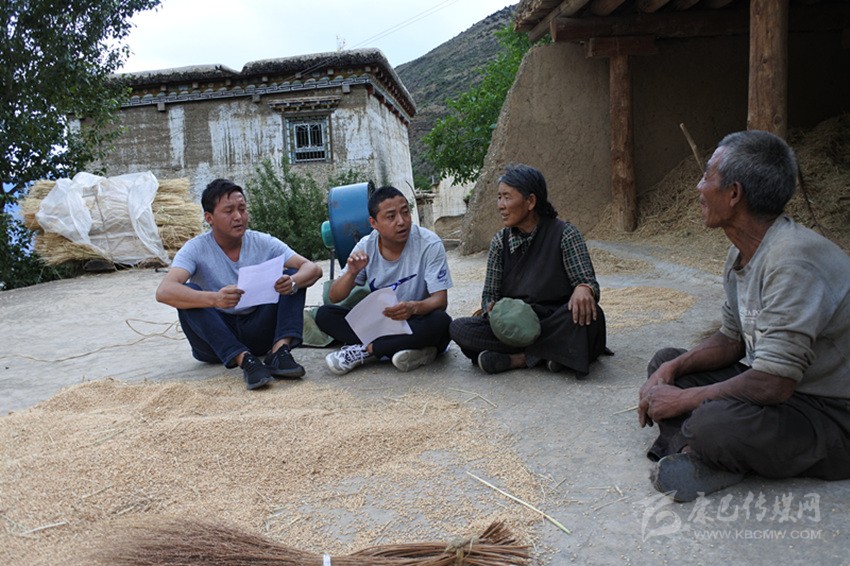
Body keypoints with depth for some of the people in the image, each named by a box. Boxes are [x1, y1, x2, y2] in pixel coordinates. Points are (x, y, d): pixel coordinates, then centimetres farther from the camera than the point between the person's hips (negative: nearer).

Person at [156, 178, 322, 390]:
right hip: (215, 340, -2)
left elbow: (313, 269, -11)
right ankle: (245, 361, -36)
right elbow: (164, 291, -28)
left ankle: (279, 352, -32)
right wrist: (214, 299, -46)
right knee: (188, 294, -28)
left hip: (257, 331, 2)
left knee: (294, 275, -13)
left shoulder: (264, 243, -3)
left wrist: (293, 282, -36)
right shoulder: (196, 249, -11)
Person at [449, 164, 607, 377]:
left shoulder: (564, 234, -5)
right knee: (459, 328, -20)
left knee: (589, 313, -35)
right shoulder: (500, 241, 5)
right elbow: (490, 294, 6)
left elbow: (589, 282, -9)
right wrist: (492, 309, -19)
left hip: (556, 323, -3)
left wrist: (583, 289, -35)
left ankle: (515, 358, -22)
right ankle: (544, 353, -22)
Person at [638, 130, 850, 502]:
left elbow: (772, 385, -30)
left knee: (713, 425, -36)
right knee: (666, 361, 7)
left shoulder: (794, 260, -28)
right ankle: (698, 456, -13)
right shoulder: (742, 252, 3)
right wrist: (673, 369, -5)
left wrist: (682, 399, -18)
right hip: (780, 385, 10)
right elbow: (732, 339, 12)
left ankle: (697, 451, -3)